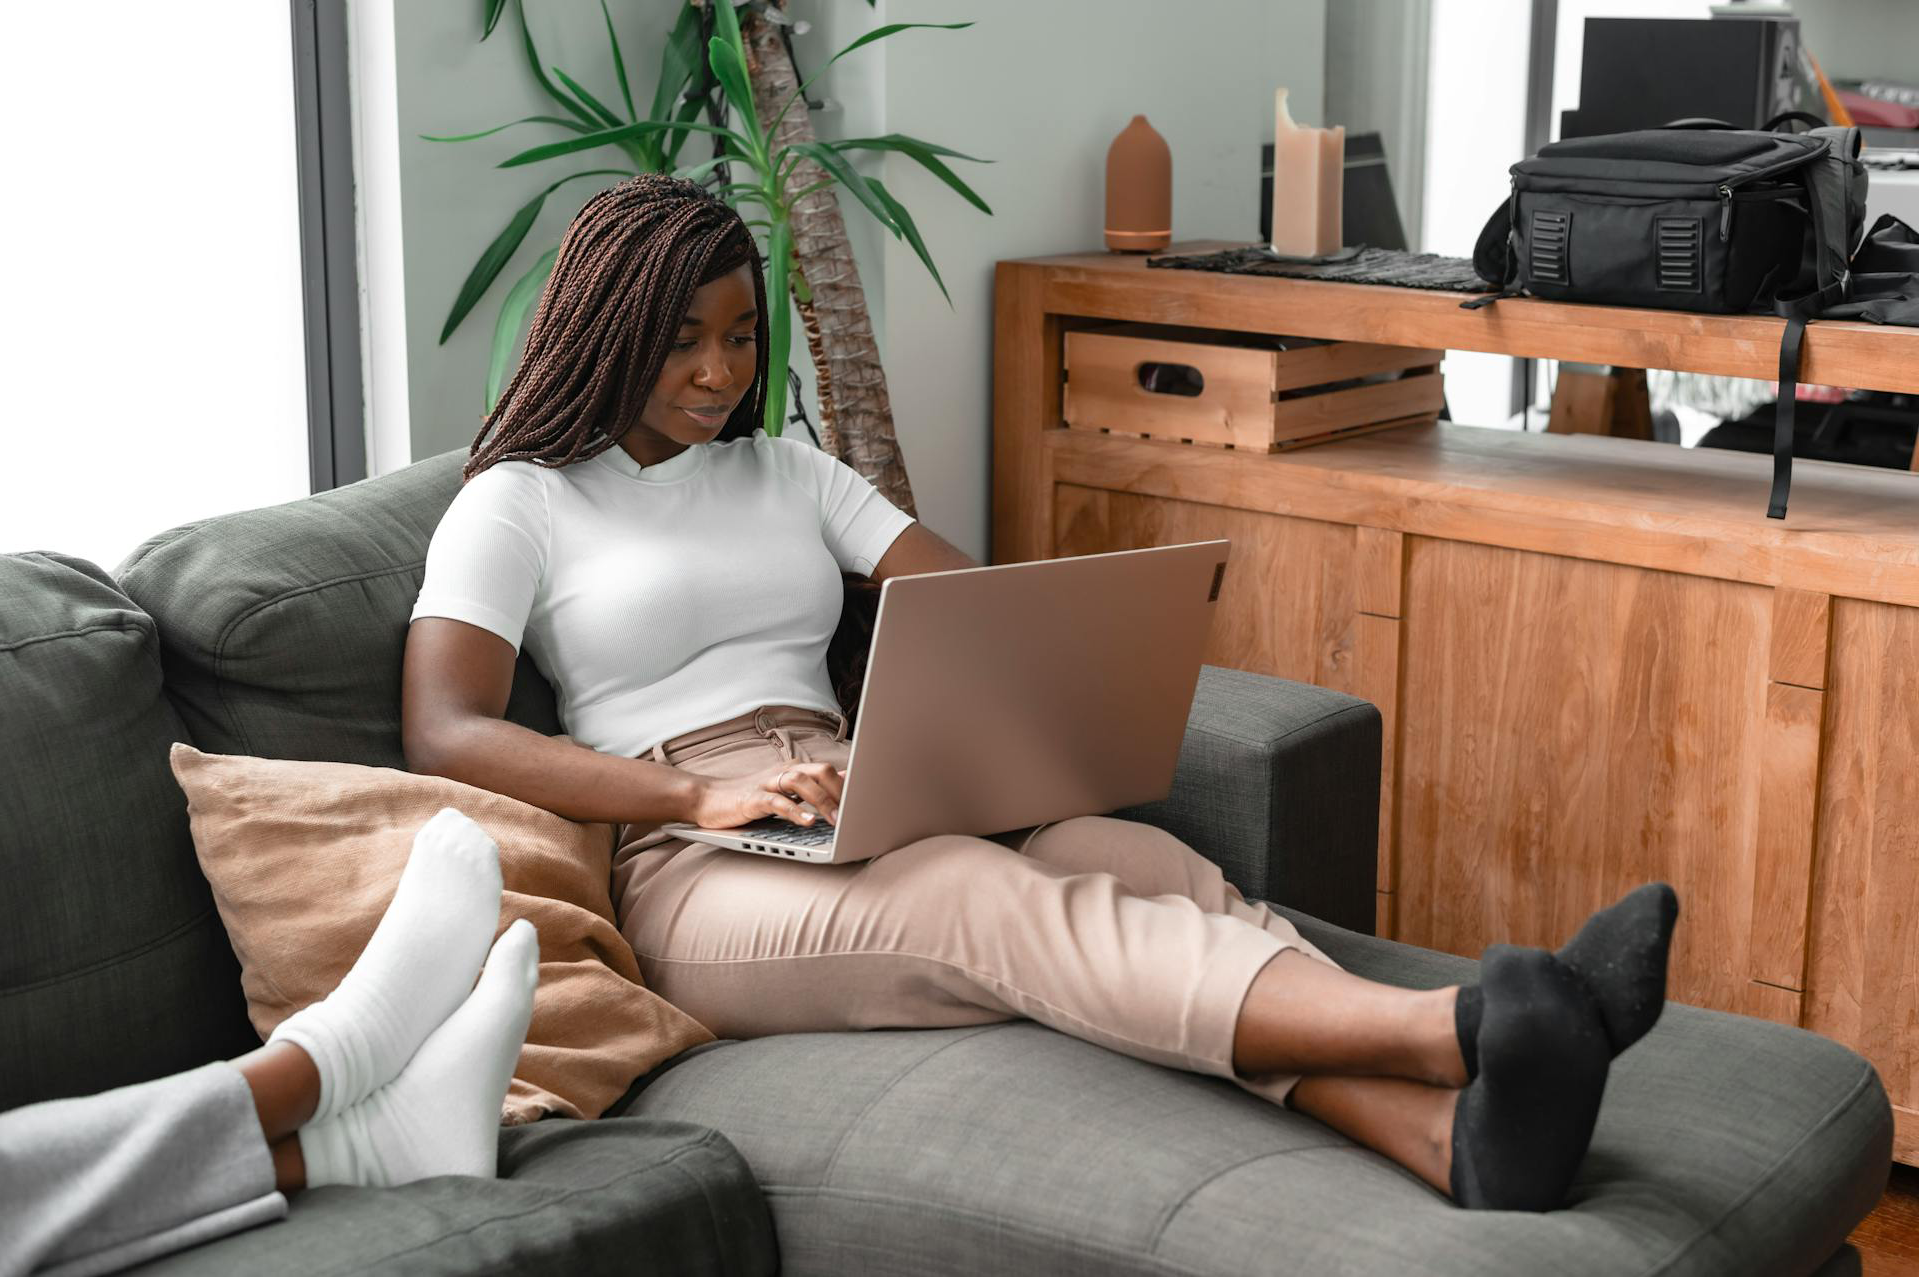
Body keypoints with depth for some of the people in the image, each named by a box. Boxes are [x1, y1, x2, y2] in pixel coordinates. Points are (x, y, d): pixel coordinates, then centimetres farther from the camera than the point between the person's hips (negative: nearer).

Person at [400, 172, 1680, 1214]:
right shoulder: (517, 505, 7)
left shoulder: (786, 471, 23)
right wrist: (699, 793, -20)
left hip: (865, 827, 5)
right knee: (992, 898, -35)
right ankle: (1457, 1027, -58)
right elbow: (444, 736, -7)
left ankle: (1456, 1129, -53)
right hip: (689, 873, -5)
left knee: (1146, 861, -27)